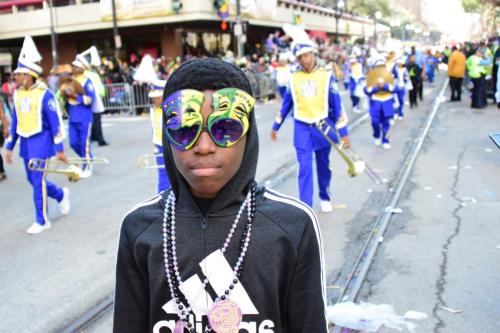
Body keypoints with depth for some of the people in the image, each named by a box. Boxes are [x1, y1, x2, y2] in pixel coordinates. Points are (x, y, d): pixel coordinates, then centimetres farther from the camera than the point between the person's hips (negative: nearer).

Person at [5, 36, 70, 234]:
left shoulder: (44, 94, -12)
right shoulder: (17, 94, 6)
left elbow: (55, 123, -10)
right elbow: (15, 122, 13)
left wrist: (59, 149, -11)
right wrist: (9, 147, 13)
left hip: (41, 142, -7)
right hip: (26, 143, 7)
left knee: (37, 181, -5)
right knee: (32, 179, 14)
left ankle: (42, 221, 8)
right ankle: (61, 194, 39)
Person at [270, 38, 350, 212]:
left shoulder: (326, 76, -4)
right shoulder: (293, 78, 2)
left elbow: (337, 105, -3)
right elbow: (286, 104, 12)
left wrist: (343, 132, -5)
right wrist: (276, 126, 16)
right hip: (302, 128, 1)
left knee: (323, 166, 14)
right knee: (304, 168, -5)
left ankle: (325, 198, 35)